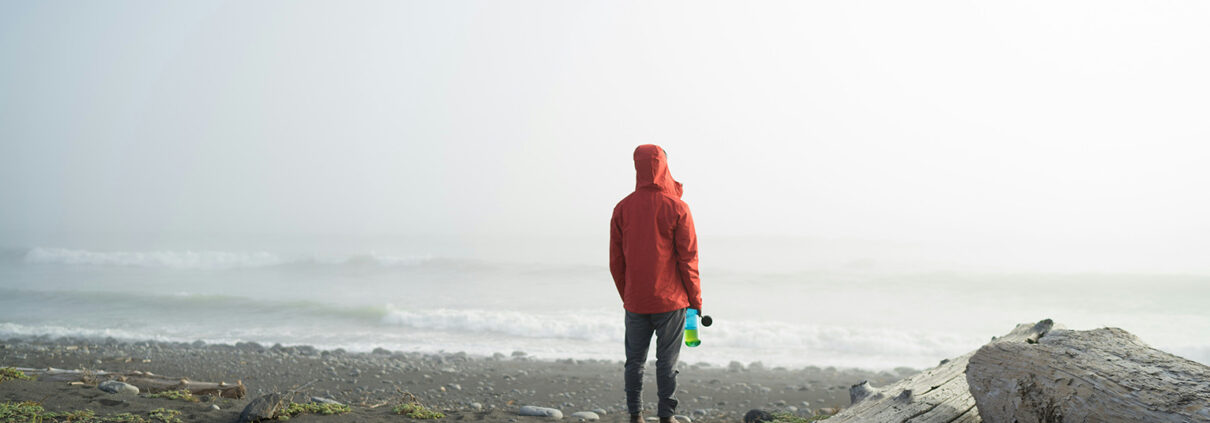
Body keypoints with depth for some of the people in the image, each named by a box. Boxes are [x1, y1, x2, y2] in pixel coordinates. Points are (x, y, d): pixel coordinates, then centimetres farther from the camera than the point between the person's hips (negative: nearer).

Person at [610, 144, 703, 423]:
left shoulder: (622, 209, 0)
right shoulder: (677, 209, -8)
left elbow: (615, 261, 4)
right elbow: (688, 259, -7)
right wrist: (695, 299, 3)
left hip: (635, 302, 2)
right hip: (670, 301, -2)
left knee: (634, 361, 11)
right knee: (667, 362, 4)